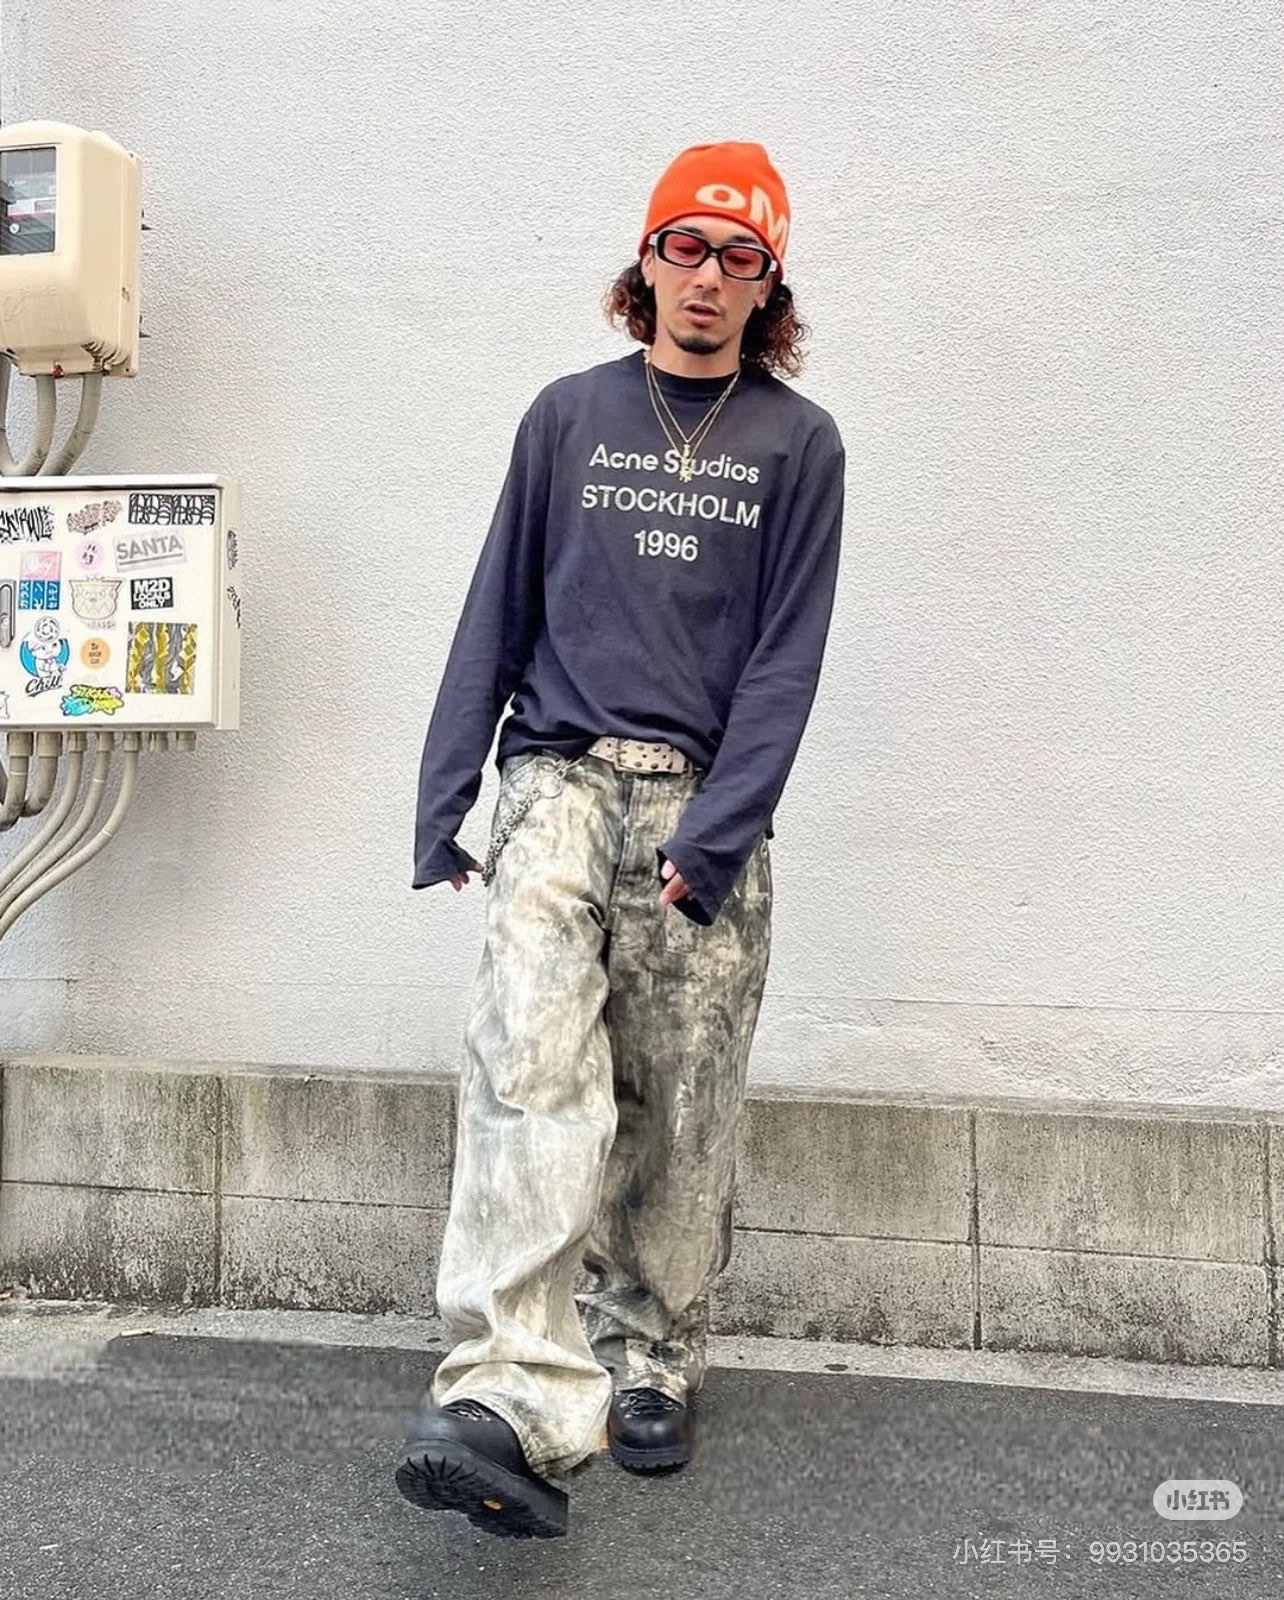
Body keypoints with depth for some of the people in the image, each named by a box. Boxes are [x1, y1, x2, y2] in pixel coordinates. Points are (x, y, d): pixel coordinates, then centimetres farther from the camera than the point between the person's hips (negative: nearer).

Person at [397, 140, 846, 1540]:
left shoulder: (797, 444, 9)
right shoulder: (567, 416, 13)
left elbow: (787, 656, 1)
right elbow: (497, 613, 11)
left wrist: (715, 831, -9)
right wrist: (444, 798, 3)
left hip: (706, 805, 0)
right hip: (561, 782, 0)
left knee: (681, 1108, 3)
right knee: (530, 1066, -18)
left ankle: (648, 1365, 20)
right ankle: (513, 1404, -21)